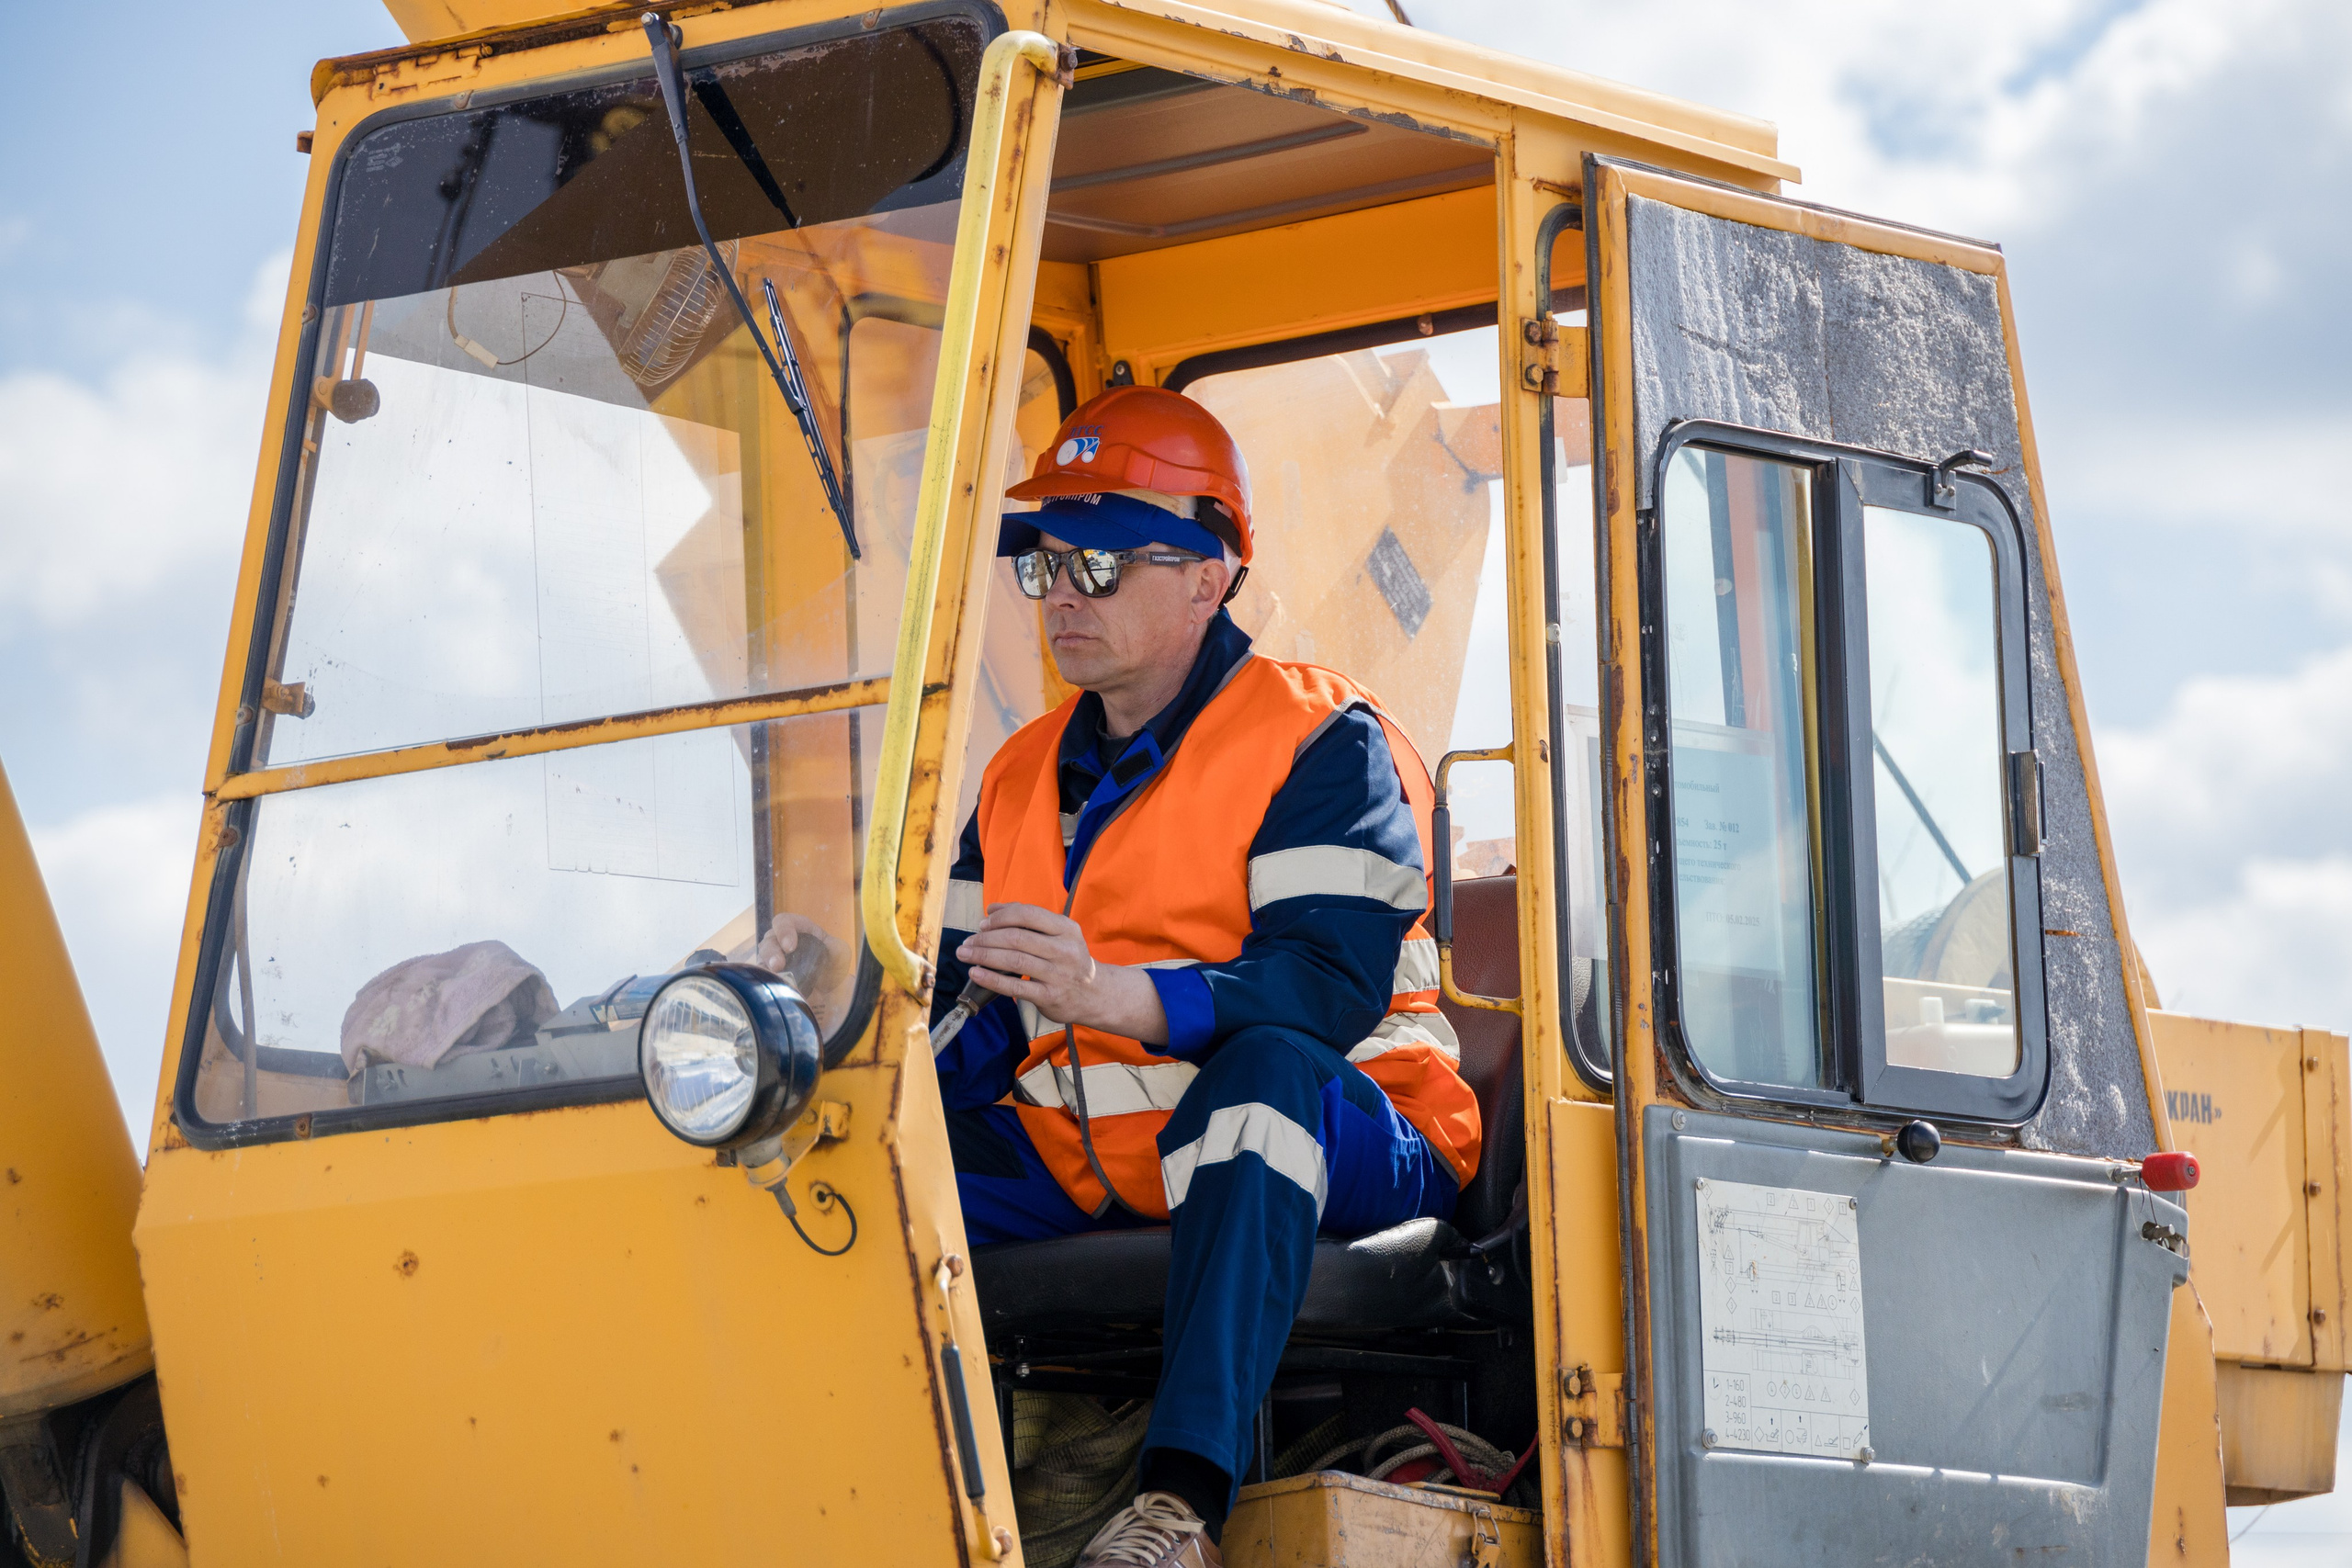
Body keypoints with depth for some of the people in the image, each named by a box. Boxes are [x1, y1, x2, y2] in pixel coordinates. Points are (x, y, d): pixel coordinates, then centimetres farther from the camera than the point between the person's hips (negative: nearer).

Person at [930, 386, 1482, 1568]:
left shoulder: (1320, 745, -6)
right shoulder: (1022, 779, 16)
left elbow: (1331, 984, -22)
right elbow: (965, 1017, 12)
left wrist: (1114, 999, -37)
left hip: (1325, 1150, -6)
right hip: (1078, 1160, 6)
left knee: (1267, 1061, -39)